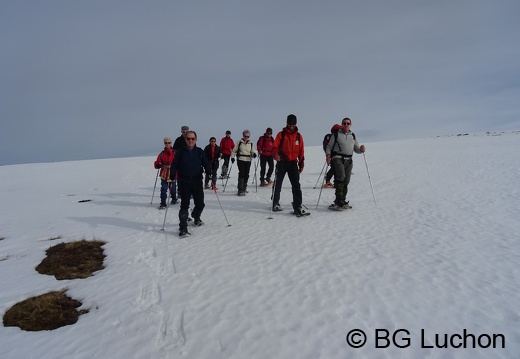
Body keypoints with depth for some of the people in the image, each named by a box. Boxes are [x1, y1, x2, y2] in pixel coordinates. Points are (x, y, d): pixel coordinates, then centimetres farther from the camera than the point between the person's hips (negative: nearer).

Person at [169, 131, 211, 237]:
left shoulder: (200, 151, 6)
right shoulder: (180, 152, 2)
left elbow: (206, 163, 3)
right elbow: (174, 165, 2)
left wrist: (208, 170, -17)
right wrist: (172, 174, -14)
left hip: (197, 181, 2)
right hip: (184, 182, -2)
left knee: (200, 204, 9)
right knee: (184, 205, -4)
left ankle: (196, 218, 40)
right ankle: (183, 227, 4)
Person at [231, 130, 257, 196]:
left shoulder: (250, 143, 11)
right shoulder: (239, 142, 2)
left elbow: (252, 152, 16)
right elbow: (234, 150, 5)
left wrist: (253, 154, -6)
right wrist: (232, 157, -8)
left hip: (248, 161, 4)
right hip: (240, 160, -4)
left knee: (246, 175, 10)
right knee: (241, 174, -12)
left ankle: (244, 187, 29)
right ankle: (240, 190, -13)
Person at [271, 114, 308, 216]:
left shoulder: (299, 136, 9)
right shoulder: (281, 134, 0)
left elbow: (301, 151, 12)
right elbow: (275, 147, -7)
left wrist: (301, 164, 8)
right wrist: (276, 155, -27)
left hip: (293, 163, 2)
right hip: (282, 162, -2)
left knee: (296, 185, -5)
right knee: (278, 184, 8)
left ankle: (298, 207, -5)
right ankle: (275, 203, 24)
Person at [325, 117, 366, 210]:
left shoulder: (353, 136, 19)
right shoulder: (336, 134, 7)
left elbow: (356, 149, 21)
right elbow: (329, 147, 6)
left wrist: (361, 149, -2)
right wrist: (328, 155, -12)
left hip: (349, 160, 5)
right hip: (338, 158, -5)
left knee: (346, 181, 5)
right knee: (341, 177, -24)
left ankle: (342, 202, 14)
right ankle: (339, 201, -24)